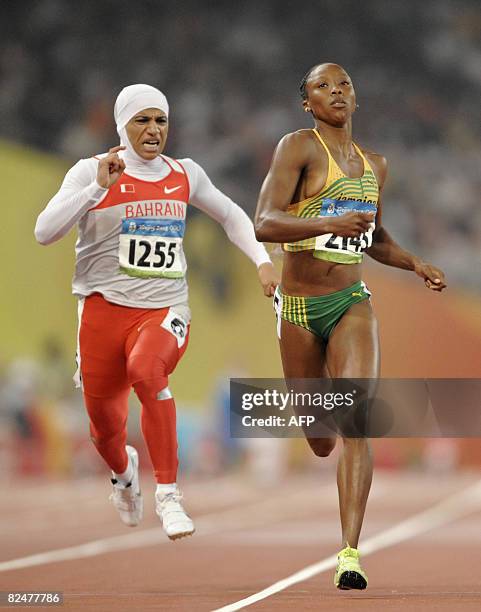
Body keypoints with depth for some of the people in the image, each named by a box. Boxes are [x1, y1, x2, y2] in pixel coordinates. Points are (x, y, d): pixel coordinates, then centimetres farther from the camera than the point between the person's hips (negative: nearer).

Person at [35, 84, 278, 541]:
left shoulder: (185, 175, 9)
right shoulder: (91, 172, -2)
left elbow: (230, 215, 26)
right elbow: (45, 232, -14)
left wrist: (262, 261, 14)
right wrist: (99, 186, -21)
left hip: (166, 309, 0)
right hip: (105, 307, 0)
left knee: (146, 371, -34)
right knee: (104, 425, 7)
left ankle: (167, 493, -26)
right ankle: (123, 471, 47)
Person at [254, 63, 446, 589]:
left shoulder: (374, 166, 12)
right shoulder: (298, 147, -6)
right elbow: (264, 224, -19)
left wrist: (414, 264, 10)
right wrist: (329, 223, -33)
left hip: (351, 304, 2)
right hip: (299, 307, -2)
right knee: (318, 438, 10)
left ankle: (350, 555, -22)